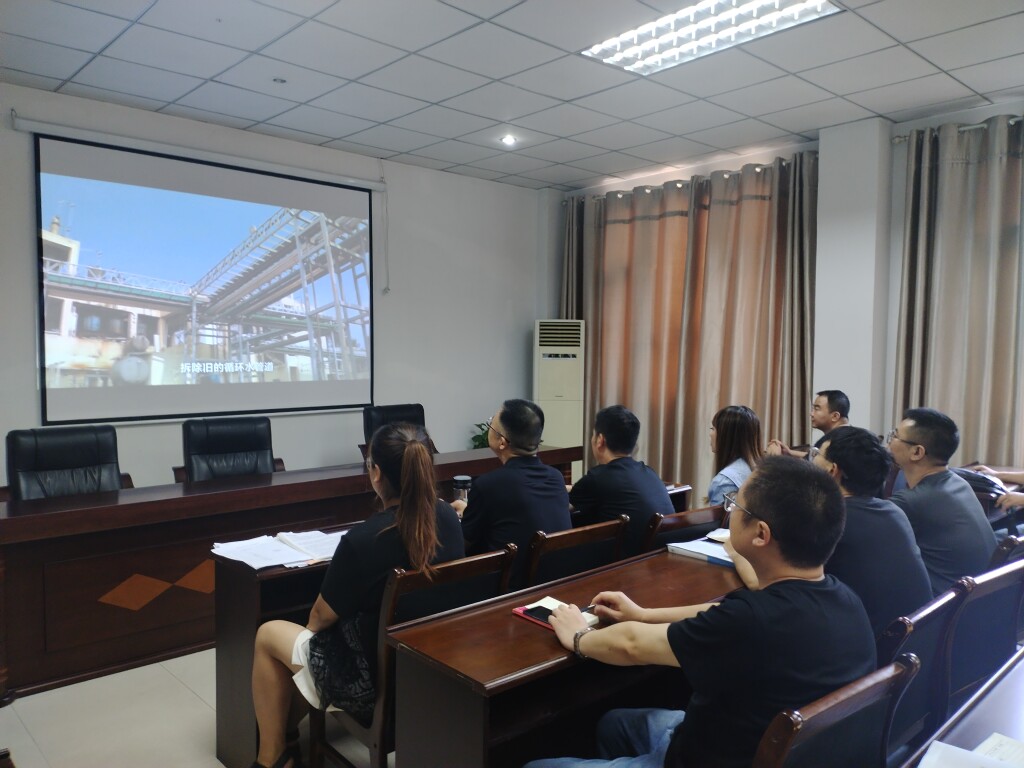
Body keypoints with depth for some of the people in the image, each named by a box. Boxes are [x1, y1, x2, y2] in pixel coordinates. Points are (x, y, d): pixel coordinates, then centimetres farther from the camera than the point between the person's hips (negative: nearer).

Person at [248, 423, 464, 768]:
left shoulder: (363, 539, -29)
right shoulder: (448, 517, -10)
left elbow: (322, 616, -10)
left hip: (380, 681, -6)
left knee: (268, 635, 16)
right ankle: (287, 734, 38)